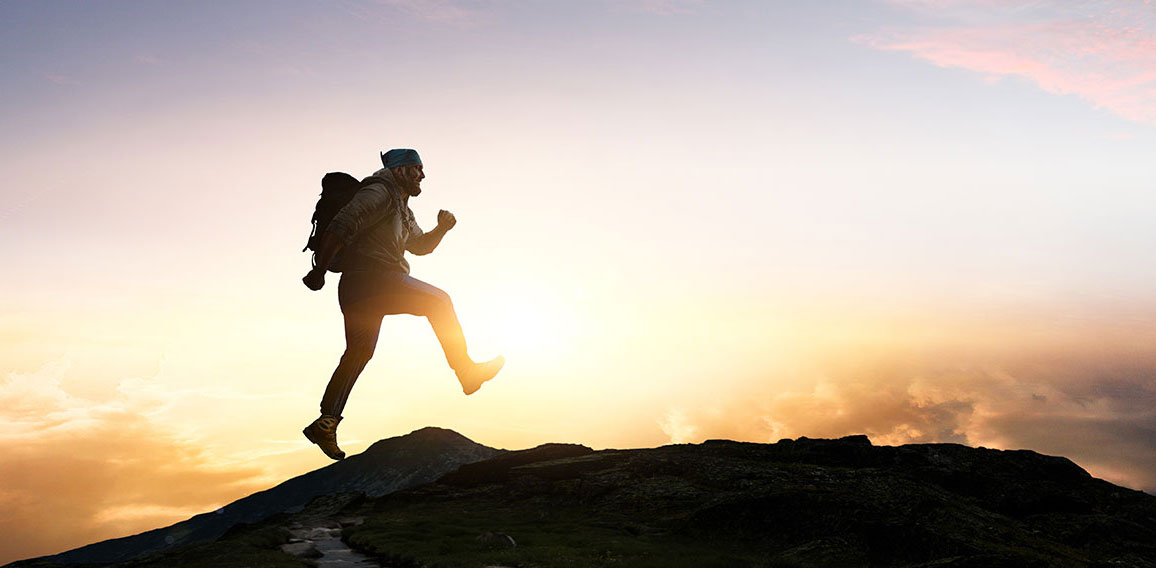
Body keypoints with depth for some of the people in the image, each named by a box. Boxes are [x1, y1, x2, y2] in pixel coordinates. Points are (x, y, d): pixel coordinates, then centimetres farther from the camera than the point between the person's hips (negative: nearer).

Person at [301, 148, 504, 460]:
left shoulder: (402, 208, 28)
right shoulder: (380, 193, -4)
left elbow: (421, 245, 36)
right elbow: (342, 227, -15)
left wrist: (441, 229, 16)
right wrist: (320, 270, -20)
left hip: (356, 289, 11)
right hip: (372, 278, -11)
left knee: (358, 354, 10)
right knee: (438, 301, -4)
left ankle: (326, 423, 8)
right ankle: (467, 371, -1)